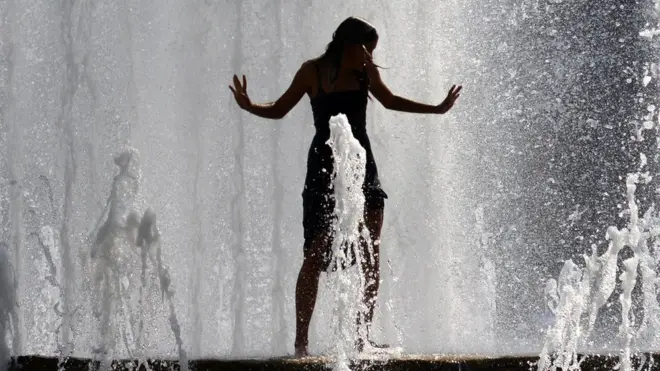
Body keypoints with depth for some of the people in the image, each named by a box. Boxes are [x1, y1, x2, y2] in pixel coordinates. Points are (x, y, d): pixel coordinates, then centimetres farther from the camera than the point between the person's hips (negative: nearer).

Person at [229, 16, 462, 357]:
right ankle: (300, 341, -4)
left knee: (370, 256, -2)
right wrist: (249, 106, -19)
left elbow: (390, 101, 23)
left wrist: (438, 109, 25)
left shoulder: (365, 72, 5)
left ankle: (362, 336, 4)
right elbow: (280, 110, 0)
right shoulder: (313, 72, -5)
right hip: (325, 166, -4)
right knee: (316, 255, -7)